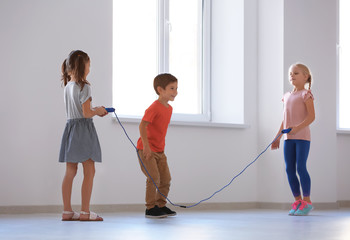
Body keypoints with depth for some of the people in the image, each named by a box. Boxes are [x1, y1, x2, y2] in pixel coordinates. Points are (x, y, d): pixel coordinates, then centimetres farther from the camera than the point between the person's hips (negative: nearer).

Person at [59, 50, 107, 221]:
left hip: (70, 127, 8)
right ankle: (85, 212, -1)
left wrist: (95, 111, 16)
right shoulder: (84, 87, -13)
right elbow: (86, 113, -18)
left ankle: (67, 211, 11)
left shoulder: (68, 86, 11)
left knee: (70, 172, 9)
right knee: (89, 172, -1)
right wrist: (97, 111, 1)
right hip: (83, 129, -8)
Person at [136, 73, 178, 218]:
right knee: (154, 178, -13)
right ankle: (150, 209, -4)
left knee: (166, 179, 8)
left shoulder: (169, 108, 9)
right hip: (146, 150, -9)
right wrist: (146, 146, -28)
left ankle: (161, 206, 20)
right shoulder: (154, 108, -18)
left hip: (159, 150, 9)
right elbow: (142, 126, -25)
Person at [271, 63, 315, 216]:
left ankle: (307, 202, -3)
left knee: (301, 167, -11)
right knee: (289, 169, 3)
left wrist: (297, 128, -24)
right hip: (289, 138, 7)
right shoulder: (287, 96, 16)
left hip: (302, 136, -7)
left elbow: (311, 117, -12)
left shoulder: (306, 94, -4)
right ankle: (298, 201, 11)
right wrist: (278, 137, 17)